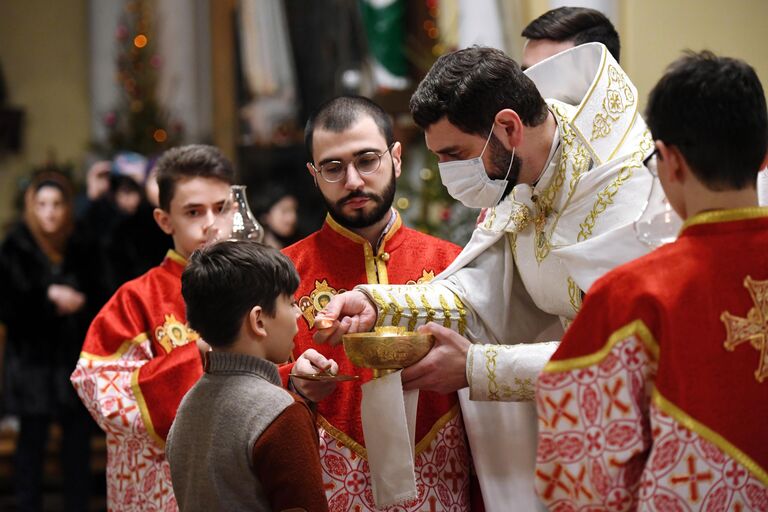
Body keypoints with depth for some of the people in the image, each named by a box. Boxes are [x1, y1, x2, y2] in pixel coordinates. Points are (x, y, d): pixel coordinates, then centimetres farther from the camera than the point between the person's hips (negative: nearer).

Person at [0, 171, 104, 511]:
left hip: (76, 357, 3)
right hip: (32, 358, -3)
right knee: (32, 439, 1)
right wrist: (48, 296, -16)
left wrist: (78, 302, -8)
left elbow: (99, 298, 10)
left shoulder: (81, 248, 5)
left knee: (78, 439, 4)